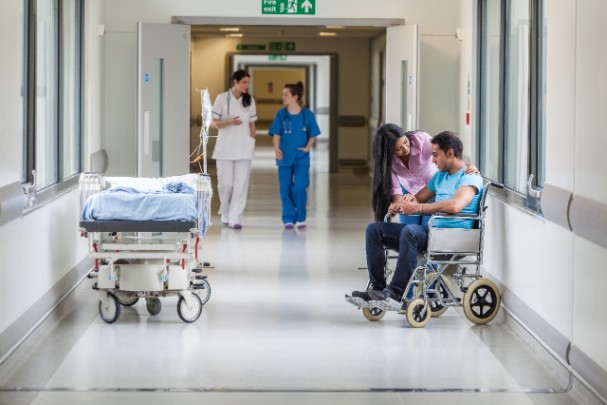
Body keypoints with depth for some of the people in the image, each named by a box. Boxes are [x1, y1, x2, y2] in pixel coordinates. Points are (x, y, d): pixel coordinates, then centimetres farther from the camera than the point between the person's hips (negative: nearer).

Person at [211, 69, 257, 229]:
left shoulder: (249, 100, 7)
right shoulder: (222, 98, -2)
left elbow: (252, 124, 13)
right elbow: (215, 123, -2)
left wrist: (252, 143, 8)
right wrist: (230, 121, -19)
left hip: (243, 147, 2)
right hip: (225, 146, -2)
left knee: (241, 184, -6)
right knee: (225, 183, 0)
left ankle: (235, 219, -5)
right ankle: (225, 214, 23)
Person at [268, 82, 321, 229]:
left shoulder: (307, 114, -2)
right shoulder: (281, 115, 0)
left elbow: (312, 135, 7)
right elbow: (276, 135, -4)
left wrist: (307, 148, -9)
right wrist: (277, 149, -21)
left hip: (301, 158, -2)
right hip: (285, 157, 2)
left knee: (300, 188, -9)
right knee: (285, 189, 4)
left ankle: (301, 218, 8)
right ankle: (288, 219, 15)